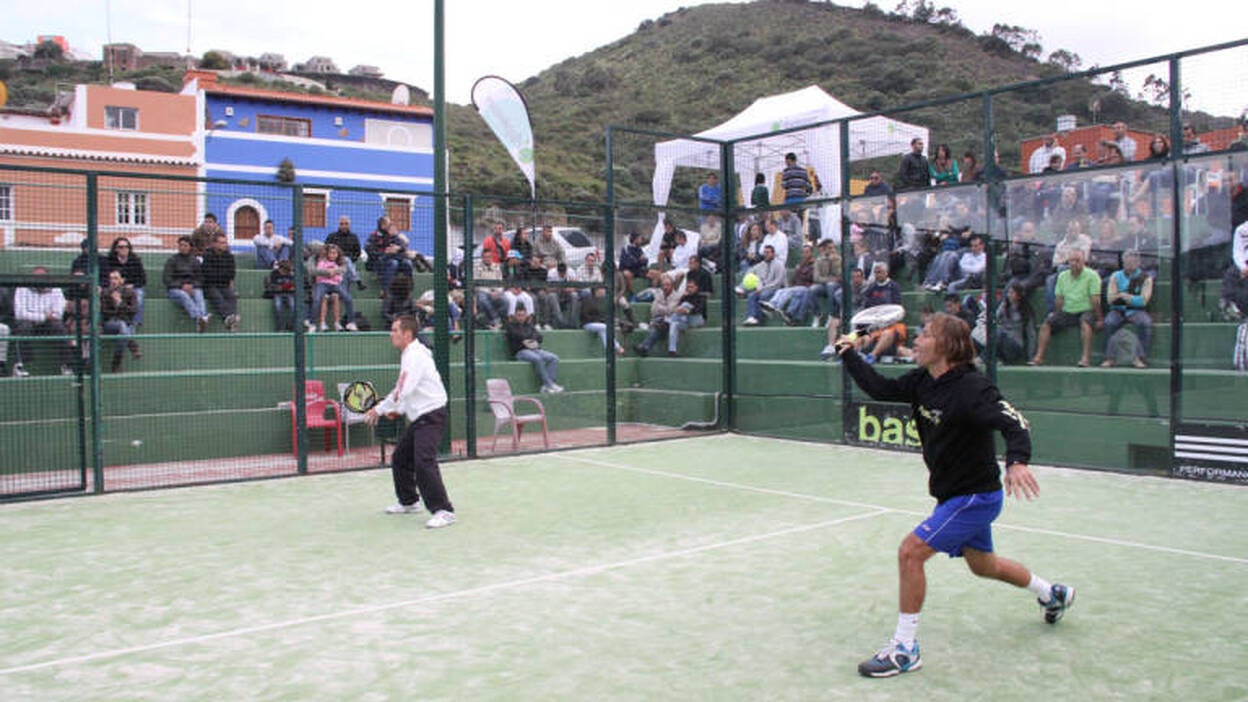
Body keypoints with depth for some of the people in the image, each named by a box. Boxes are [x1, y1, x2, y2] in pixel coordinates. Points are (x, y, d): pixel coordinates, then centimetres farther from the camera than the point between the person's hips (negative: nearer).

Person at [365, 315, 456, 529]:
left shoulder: (415, 355, -17)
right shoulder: (410, 354, 16)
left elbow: (403, 391, -26)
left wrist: (379, 409, -18)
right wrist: (399, 409, 22)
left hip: (431, 417, -11)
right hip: (418, 418, 11)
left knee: (424, 462, -21)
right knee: (400, 459, 18)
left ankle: (443, 511, -19)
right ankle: (408, 502, 35)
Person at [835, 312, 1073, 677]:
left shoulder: (971, 388, -26)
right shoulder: (922, 382, -2)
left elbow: (1015, 422, -34)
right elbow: (880, 389, 8)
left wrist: (1017, 461, -52)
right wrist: (849, 354, 3)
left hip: (976, 496, -9)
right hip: (960, 494, 9)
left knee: (910, 552, -17)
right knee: (982, 565, 27)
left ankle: (904, 649, -6)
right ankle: (1053, 593, 54)